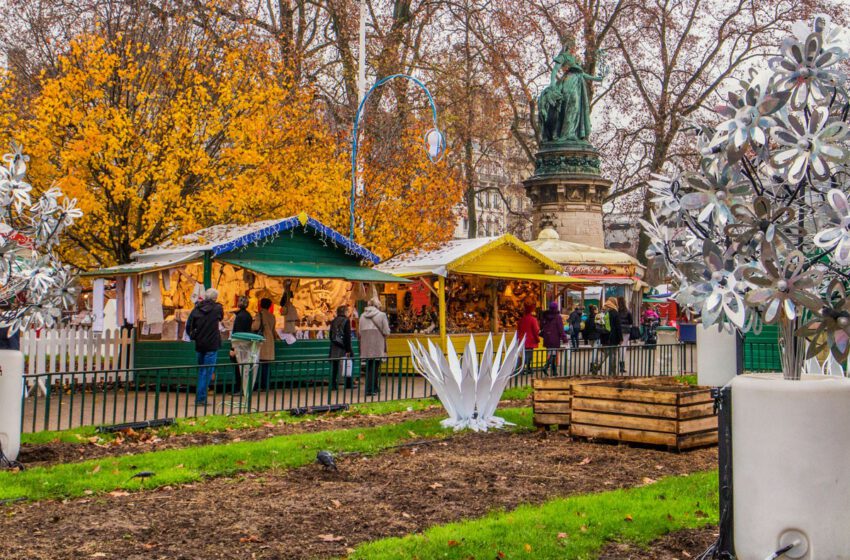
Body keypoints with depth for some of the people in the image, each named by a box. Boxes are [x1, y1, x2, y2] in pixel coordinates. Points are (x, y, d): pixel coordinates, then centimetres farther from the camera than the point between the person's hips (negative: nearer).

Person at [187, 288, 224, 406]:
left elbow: (189, 325, 0)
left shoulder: (197, 308, 1)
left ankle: (199, 397, 20)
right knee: (208, 371, -1)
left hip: (199, 344, 4)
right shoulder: (218, 308, -6)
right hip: (212, 344, -4)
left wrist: (193, 337, 14)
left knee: (201, 370, 17)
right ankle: (201, 399, -4)